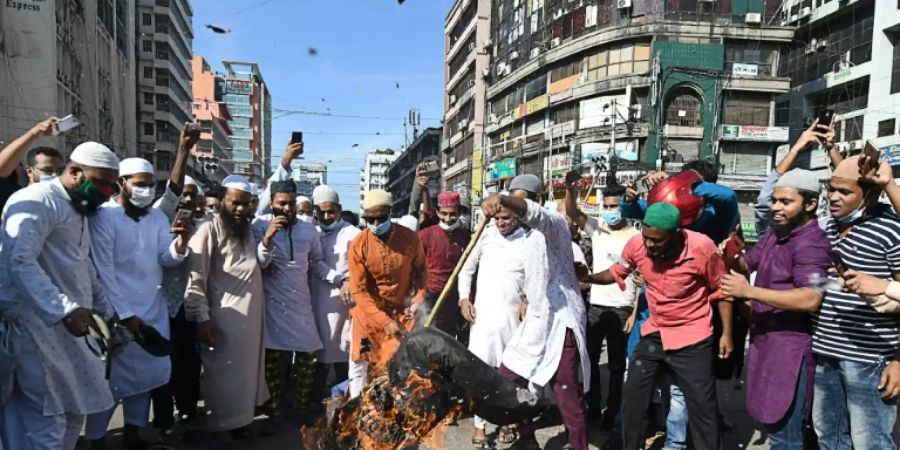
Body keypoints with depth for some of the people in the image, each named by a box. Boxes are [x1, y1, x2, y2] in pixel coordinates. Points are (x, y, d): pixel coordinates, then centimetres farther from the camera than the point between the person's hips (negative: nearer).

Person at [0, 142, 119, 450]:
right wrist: (65, 309, -32)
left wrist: (109, 311, 25)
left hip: (70, 324, 9)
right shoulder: (37, 201, -10)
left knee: (73, 412, 13)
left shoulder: (78, 210, 20)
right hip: (39, 324, -9)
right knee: (47, 420, -6)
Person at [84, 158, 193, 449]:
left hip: (154, 309, 6)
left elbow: (167, 259, -3)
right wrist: (125, 314, -15)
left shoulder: (158, 217, 7)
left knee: (148, 373, 12)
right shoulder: (104, 216, -10)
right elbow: (103, 271, -13)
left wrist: (181, 242, -25)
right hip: (119, 312, -5)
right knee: (113, 378, 3)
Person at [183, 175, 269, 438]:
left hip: (252, 314, 7)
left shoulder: (248, 230, 10)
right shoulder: (210, 230, -12)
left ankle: (242, 417, 33)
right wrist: (202, 318, -16)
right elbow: (196, 279, -14)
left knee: (247, 369, 17)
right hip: (226, 318, -7)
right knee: (226, 373, 5)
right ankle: (226, 423, 21)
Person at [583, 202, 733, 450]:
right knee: (632, 397, 13)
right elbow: (617, 272, 7)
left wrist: (727, 334, -3)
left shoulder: (702, 248, -23)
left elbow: (721, 290, -7)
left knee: (703, 407, 4)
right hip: (653, 334, 4)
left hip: (693, 339, -4)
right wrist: (588, 277, -8)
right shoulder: (637, 244, -14)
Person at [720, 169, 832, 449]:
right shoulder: (774, 233, 12)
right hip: (766, 341, 10)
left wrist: (749, 291, -28)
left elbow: (811, 299, -30)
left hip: (790, 348, -10)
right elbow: (745, 264, 22)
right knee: (773, 423, 22)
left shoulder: (810, 242, -19)